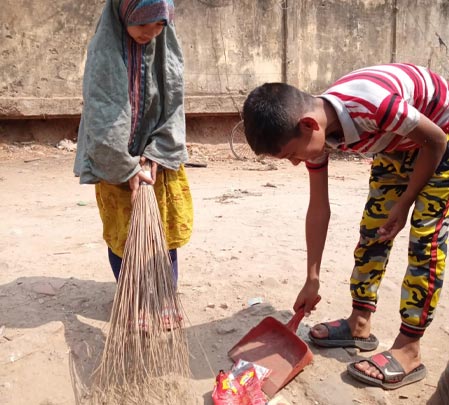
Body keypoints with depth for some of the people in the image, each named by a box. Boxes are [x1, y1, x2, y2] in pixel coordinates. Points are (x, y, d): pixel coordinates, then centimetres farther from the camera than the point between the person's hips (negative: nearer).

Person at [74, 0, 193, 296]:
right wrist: (127, 168, -19)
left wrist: (155, 155, -12)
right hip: (117, 160, -3)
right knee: (122, 232, 6)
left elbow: (174, 106, -4)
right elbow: (104, 116, -20)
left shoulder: (168, 46, -6)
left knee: (165, 229, 8)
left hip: (159, 156, 3)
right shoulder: (105, 50, -18)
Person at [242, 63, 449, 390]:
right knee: (372, 228, 4)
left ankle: (408, 350, -5)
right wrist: (312, 280, -5)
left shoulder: (374, 104, -42)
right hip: (396, 143, 7)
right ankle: (359, 324, 15)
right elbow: (318, 210, -9)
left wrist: (404, 203, -16)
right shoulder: (316, 133, -18)